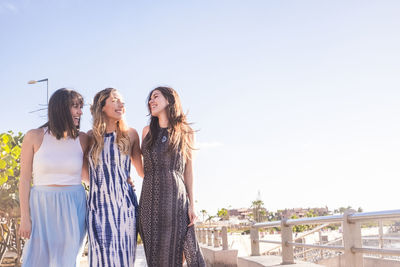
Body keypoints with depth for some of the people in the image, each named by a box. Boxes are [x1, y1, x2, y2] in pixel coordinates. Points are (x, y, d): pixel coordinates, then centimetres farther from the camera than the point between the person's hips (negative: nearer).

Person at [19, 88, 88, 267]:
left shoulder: (82, 140, 2)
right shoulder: (34, 137, -2)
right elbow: (25, 180, -1)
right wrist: (25, 217, -4)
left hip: (73, 209, 2)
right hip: (42, 206, -1)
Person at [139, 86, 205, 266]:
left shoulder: (185, 132, 8)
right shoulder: (148, 131, 14)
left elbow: (188, 169, 7)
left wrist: (191, 204, 1)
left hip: (176, 198, -2)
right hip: (151, 196, 2)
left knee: (174, 250, -5)